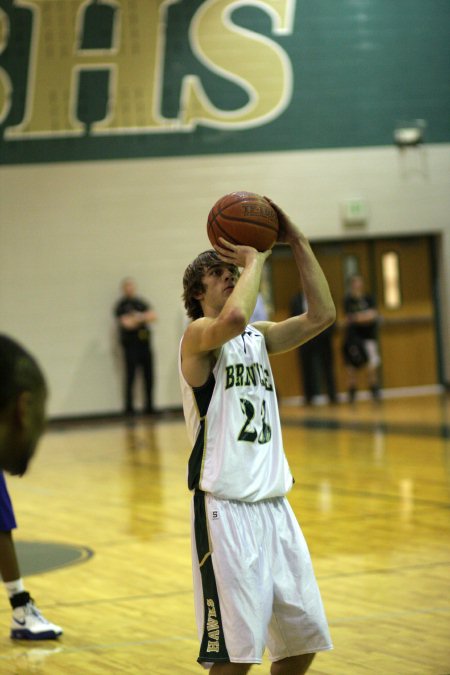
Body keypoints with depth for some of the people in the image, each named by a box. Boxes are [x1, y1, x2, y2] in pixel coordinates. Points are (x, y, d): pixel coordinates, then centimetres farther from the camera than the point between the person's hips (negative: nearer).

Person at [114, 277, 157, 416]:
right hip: (131, 344, -5)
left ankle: (149, 406, 14)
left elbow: (153, 316, 3)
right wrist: (143, 317, -6)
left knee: (149, 376, 6)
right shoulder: (122, 305, -2)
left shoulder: (141, 302, 14)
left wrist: (140, 317, -13)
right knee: (130, 377, -6)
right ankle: (129, 408, -2)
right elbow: (127, 323, -14)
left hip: (145, 343, 5)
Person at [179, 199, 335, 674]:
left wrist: (296, 243, 0)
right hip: (225, 507, -7)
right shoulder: (198, 335, -6)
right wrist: (255, 260, -15)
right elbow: (233, 319, -30)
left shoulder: (259, 336, 15)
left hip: (274, 504, 7)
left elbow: (321, 316, 3)